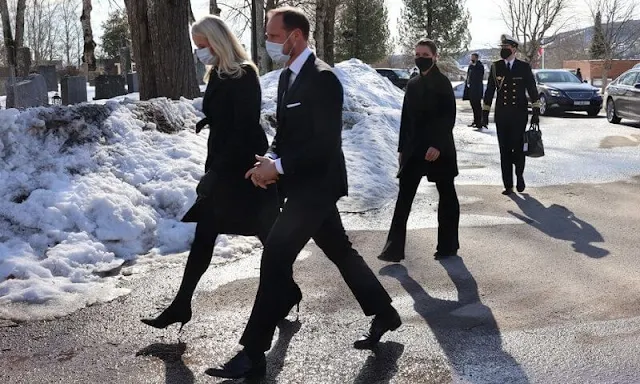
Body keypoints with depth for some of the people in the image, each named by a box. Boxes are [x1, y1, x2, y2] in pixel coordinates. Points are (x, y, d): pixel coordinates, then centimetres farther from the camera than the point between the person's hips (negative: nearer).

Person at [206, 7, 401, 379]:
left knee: (275, 257, -10)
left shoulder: (322, 78, -19)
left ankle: (253, 354, -2)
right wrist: (271, 159, -3)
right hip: (305, 184, 10)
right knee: (340, 251, 18)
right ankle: (384, 314, 35)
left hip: (317, 184, -10)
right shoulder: (288, 75, 10)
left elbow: (326, 143, -23)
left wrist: (278, 167, -20)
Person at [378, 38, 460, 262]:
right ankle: (394, 248, 0)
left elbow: (449, 117, -14)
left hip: (439, 149, -6)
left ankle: (448, 245, 19)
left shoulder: (442, 83, -7)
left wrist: (438, 145, -22)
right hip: (414, 149, 6)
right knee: (404, 197, -1)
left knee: (446, 196, 8)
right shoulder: (413, 84, 12)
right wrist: (402, 148, 12)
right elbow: (406, 118, 14)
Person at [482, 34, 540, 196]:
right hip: (501, 114, 1)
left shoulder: (524, 67, 3)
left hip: (519, 114, -1)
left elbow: (532, 91, 5)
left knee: (518, 148, -1)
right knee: (505, 151, 1)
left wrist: (536, 112, -1)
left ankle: (519, 175, 26)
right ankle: (508, 185, 8)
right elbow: (489, 92, 7)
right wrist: (485, 113, 3)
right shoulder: (495, 67, 6)